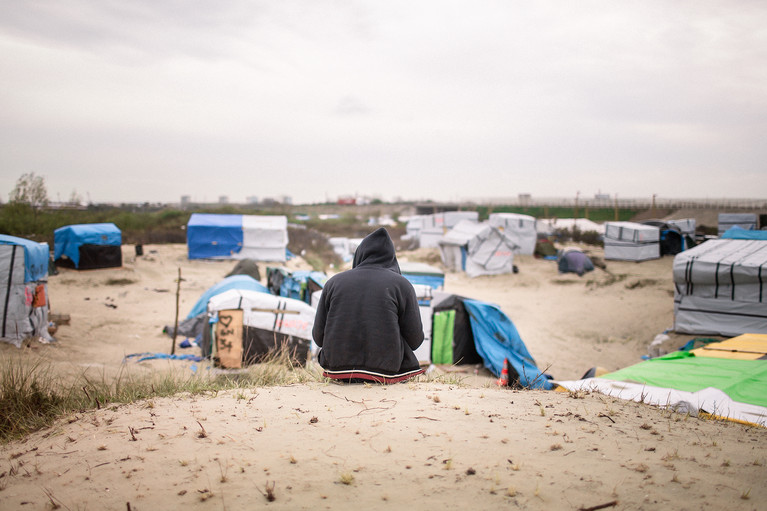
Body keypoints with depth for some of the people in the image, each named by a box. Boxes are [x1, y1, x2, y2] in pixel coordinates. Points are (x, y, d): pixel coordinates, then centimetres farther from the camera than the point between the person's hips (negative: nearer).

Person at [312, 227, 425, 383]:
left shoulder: (333, 282, 6)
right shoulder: (402, 284, 1)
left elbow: (318, 336, 5)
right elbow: (415, 339, 2)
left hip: (337, 369, 2)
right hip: (385, 369, -2)